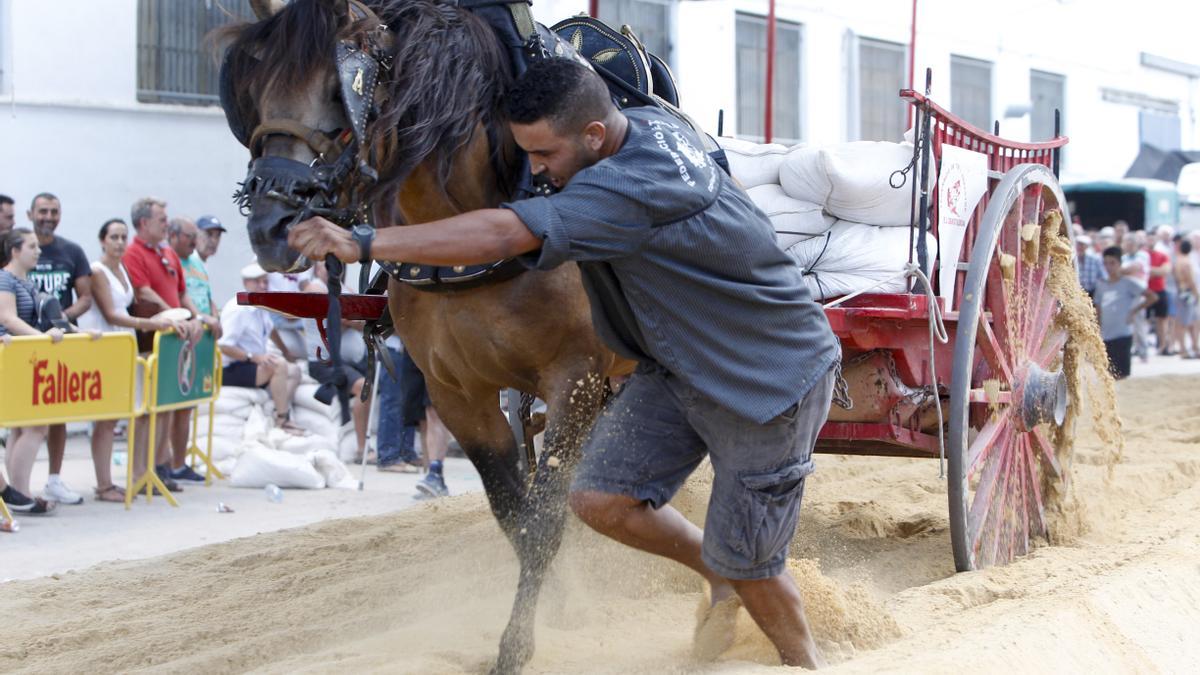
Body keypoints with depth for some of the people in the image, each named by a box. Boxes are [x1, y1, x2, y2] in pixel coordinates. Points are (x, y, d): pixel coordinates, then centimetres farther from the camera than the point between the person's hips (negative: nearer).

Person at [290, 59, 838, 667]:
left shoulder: (634, 183, -33)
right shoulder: (645, 124, -5)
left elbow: (501, 235, -40)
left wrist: (362, 243, -42)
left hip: (769, 381, -9)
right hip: (679, 366, 9)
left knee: (743, 564, 1)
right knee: (600, 498, -2)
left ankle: (805, 662, 30)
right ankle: (719, 576, 23)